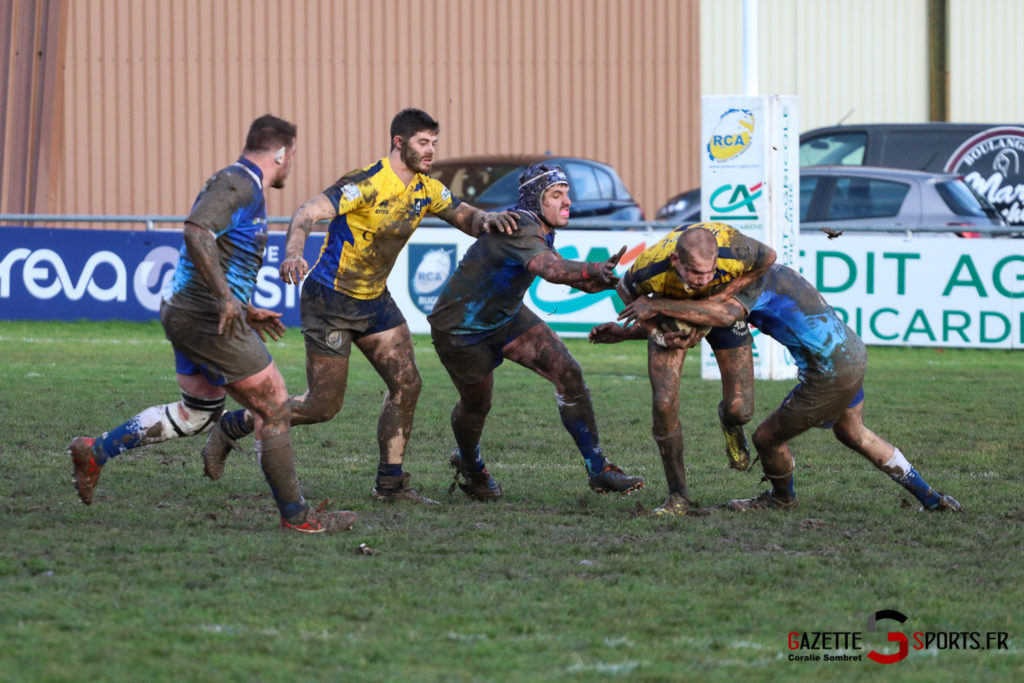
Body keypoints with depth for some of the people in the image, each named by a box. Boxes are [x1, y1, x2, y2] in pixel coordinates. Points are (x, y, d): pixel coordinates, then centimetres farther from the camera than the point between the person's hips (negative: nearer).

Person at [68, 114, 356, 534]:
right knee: (274, 409, -3)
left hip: (183, 311, 11)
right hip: (207, 320, -11)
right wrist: (226, 297, -34)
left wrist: (247, 311, 28)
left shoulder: (241, 185, 18)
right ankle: (296, 515, 4)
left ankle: (96, 451, 18)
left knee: (198, 412, 21)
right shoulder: (237, 184, -14)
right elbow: (196, 231, -31)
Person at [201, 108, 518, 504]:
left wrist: (487, 220, -13)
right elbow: (308, 214, -32)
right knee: (324, 404, -5)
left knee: (406, 384, -1)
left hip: (374, 299, 8)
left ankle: (390, 485, 8)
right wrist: (292, 255, -52)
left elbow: (464, 217, 13)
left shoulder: (426, 189, 1)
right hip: (330, 297, -8)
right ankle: (230, 427, 13)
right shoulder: (368, 184, -23)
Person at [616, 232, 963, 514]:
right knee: (852, 433, 32)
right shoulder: (770, 269, 13)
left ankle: (781, 498, 37)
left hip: (831, 375, -10)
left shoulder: (754, 283, -19)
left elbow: (722, 314, -39)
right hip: (853, 352, 10)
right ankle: (929, 497, 36)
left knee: (767, 438, 6)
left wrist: (659, 305, -34)